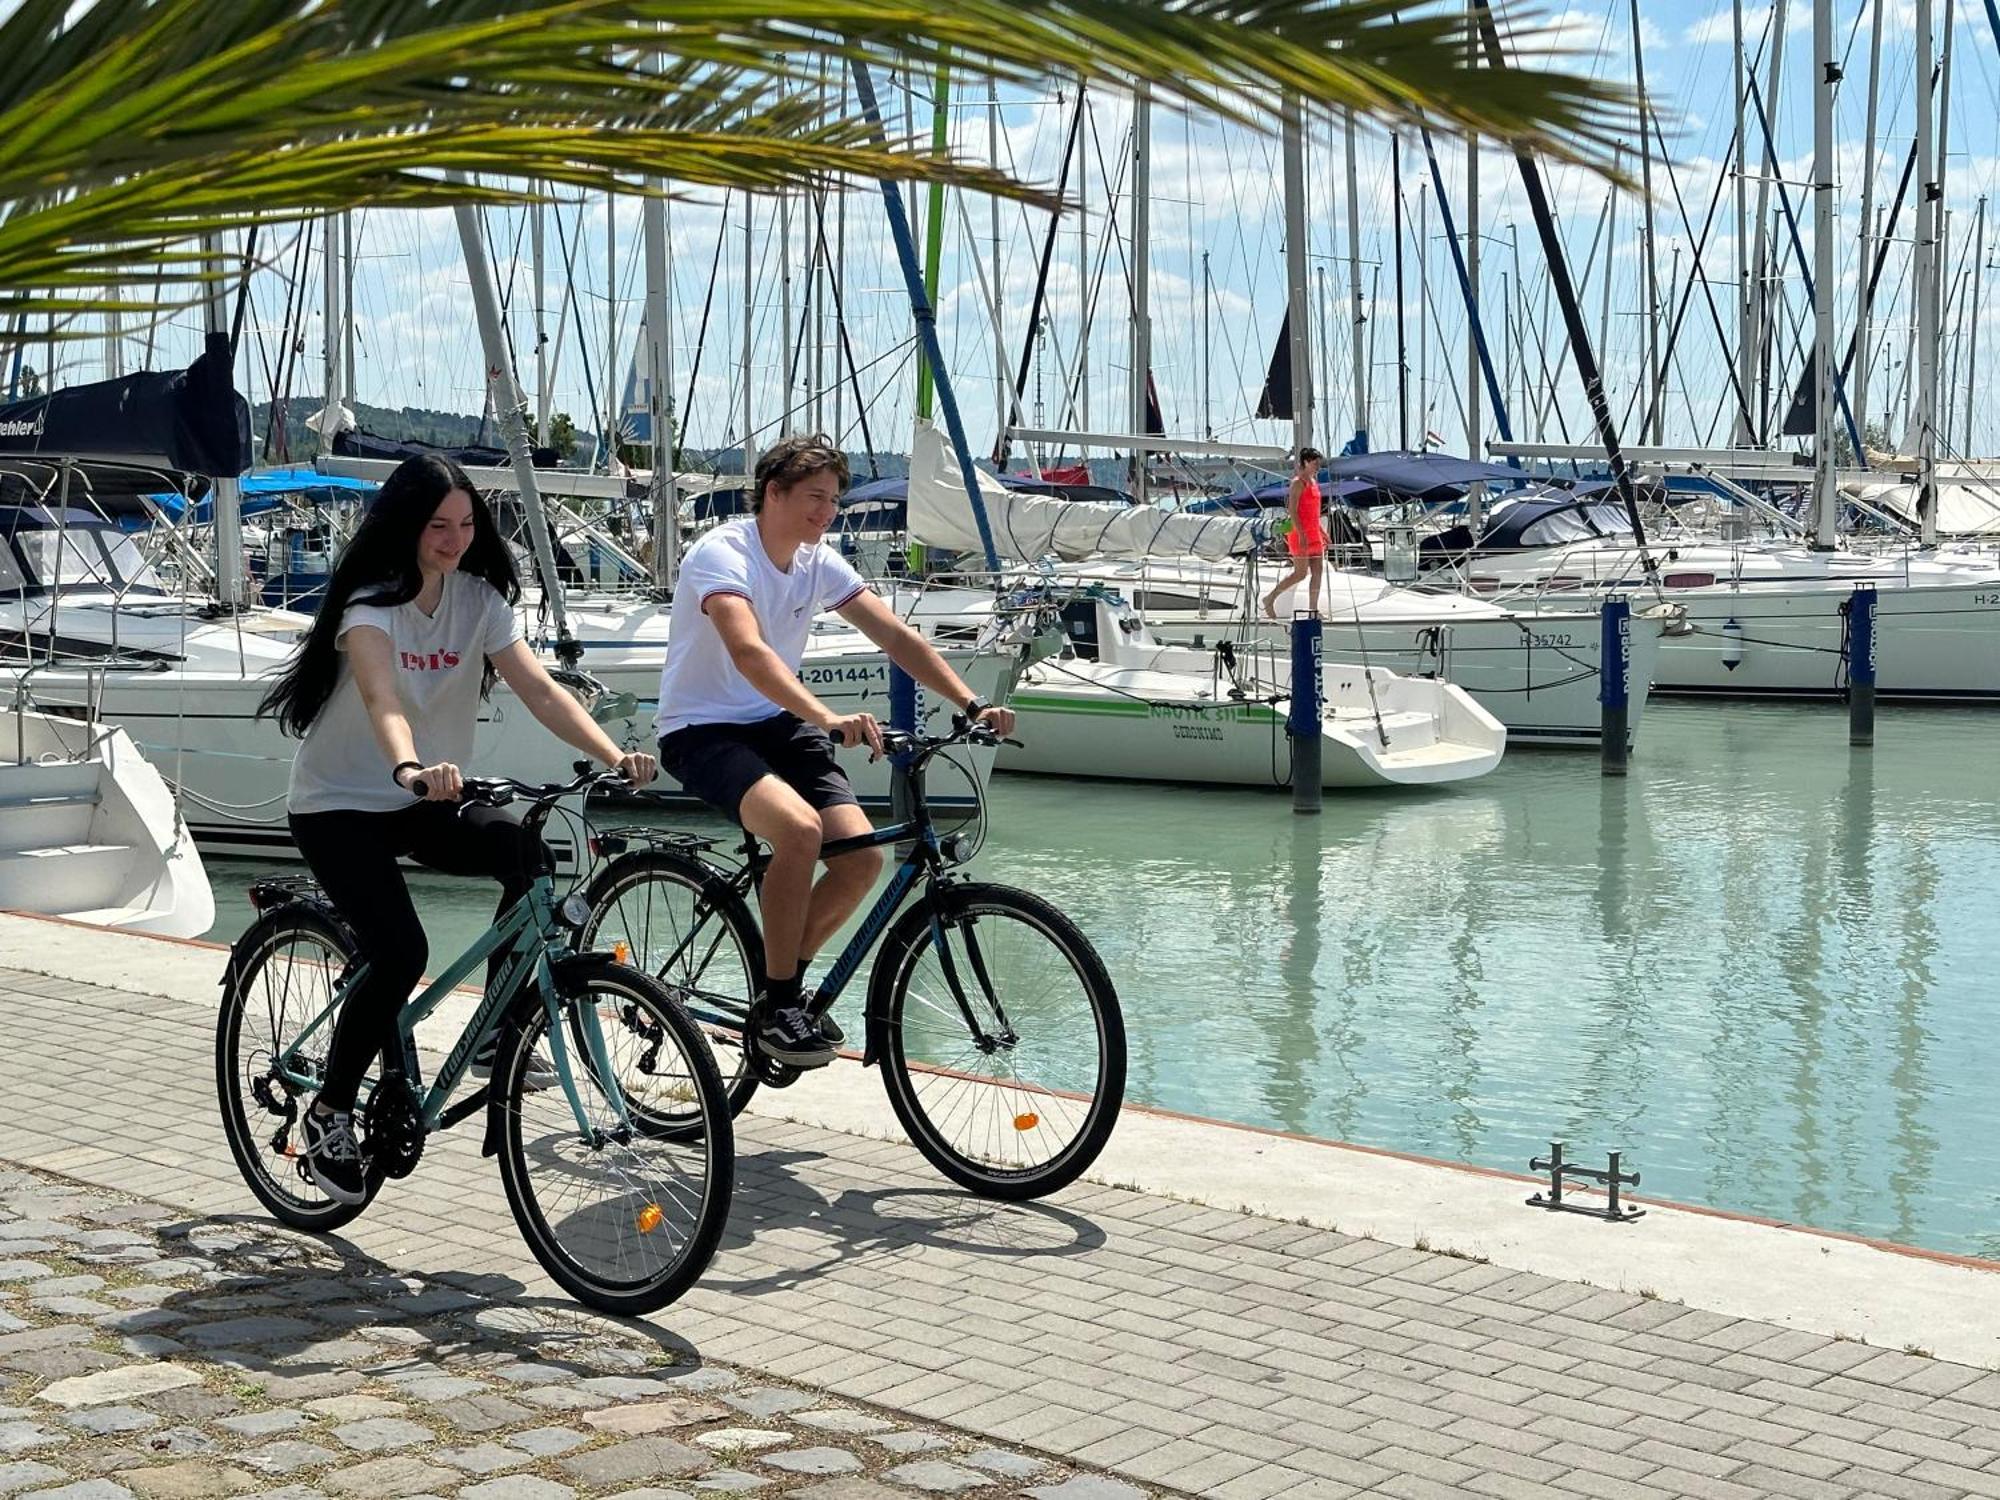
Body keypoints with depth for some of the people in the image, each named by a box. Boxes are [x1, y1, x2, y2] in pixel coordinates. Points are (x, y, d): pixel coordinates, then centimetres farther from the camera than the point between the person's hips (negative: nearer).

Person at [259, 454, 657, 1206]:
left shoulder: (479, 598, -2)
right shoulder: (371, 602, -19)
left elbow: (538, 688, -14)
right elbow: (381, 699, -39)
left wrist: (613, 755, -31)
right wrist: (412, 769, -61)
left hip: (424, 804, 5)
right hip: (340, 805, -5)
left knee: (527, 852, -25)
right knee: (400, 951, -24)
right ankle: (328, 1114, -2)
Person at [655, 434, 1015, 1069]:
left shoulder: (820, 564, 3)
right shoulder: (722, 554, -20)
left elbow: (898, 638, -1)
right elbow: (750, 653, -37)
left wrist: (971, 704, -14)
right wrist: (827, 719, -51)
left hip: (774, 725, 7)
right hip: (702, 731, -7)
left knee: (862, 856, -11)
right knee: (799, 827, -33)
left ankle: (785, 980, 11)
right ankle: (776, 1004, -19)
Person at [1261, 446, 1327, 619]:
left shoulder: (1313, 481, 15)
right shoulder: (1298, 483, -11)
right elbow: (1292, 511, -18)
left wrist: (1322, 532, 21)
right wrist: (1301, 534, -24)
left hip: (1314, 534, 9)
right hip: (1300, 533, -9)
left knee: (1318, 572, 4)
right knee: (1301, 572, -7)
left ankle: (1313, 609, 7)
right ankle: (1270, 599, 4)